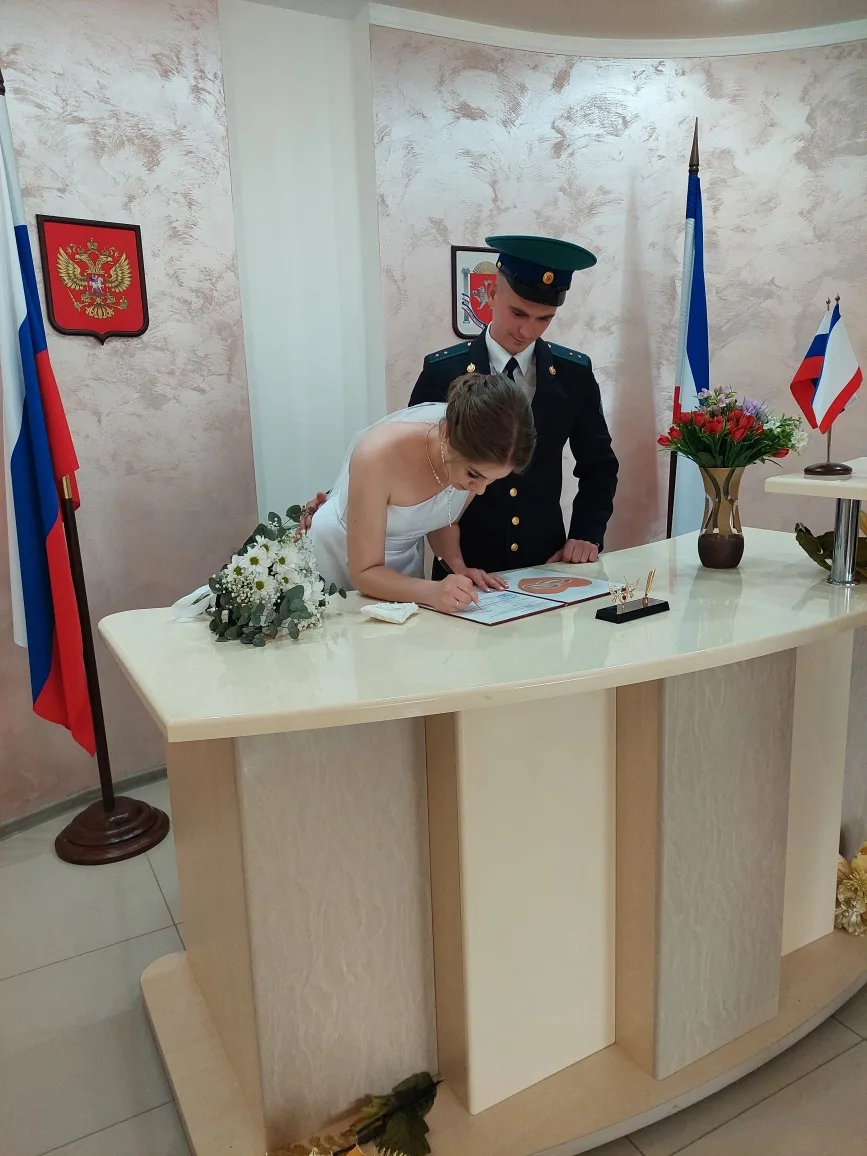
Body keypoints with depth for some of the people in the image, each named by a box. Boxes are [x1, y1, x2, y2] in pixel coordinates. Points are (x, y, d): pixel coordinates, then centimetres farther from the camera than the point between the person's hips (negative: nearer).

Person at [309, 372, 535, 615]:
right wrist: (432, 592, -42)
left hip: (405, 555, 4)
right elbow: (364, 573, -28)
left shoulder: (476, 453, -21)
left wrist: (459, 567, -17)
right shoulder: (378, 456, -35)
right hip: (338, 556, -3)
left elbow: (443, 520, -2)